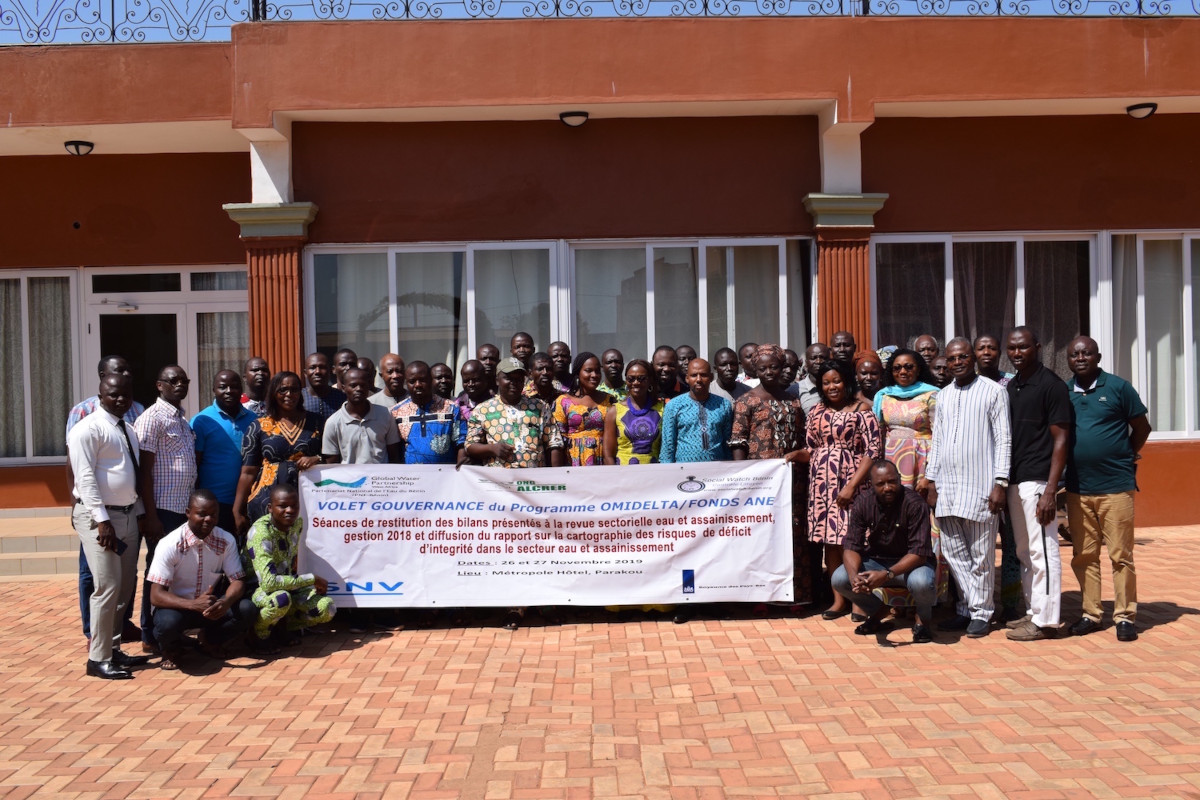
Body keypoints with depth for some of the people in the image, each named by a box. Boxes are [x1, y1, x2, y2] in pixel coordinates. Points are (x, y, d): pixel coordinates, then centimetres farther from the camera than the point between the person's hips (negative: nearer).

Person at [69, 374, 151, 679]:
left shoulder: (129, 430, 15)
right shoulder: (89, 428, -10)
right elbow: (85, 477, -16)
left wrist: (139, 513, 12)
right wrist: (102, 520, -22)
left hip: (128, 515, 8)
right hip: (99, 517, -8)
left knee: (125, 587, 12)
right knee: (108, 587, -10)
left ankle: (113, 649, 24)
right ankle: (98, 658, 0)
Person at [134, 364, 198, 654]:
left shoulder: (184, 420, 16)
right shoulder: (152, 418, -9)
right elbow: (144, 470, -13)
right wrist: (150, 516, -16)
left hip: (184, 508, 8)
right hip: (163, 508, -7)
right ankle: (151, 637, 11)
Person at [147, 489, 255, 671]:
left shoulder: (226, 541, -7)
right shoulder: (170, 545, -18)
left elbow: (237, 581, -8)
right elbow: (156, 596, -22)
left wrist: (226, 602, -33)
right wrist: (194, 605, -38)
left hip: (212, 607, 3)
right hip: (178, 607, -3)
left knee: (247, 609, -24)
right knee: (168, 622, -37)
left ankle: (212, 640, 7)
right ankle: (171, 649, 1)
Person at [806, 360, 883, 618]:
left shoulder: (861, 410, -3)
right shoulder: (816, 412, 13)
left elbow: (873, 450, -9)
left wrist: (852, 485, -15)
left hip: (850, 481, -5)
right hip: (822, 483, 5)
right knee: (829, 540, 6)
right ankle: (838, 599, 15)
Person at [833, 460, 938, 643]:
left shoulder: (914, 503, -22)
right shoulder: (862, 503, -11)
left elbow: (919, 552, -26)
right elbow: (851, 546, -13)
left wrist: (887, 574, -40)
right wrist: (854, 575, -35)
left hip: (909, 563, -3)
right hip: (875, 560, 3)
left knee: (921, 582, -38)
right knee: (839, 579, -22)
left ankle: (923, 618, 1)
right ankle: (877, 610, 9)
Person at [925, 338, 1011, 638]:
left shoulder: (993, 392, -1)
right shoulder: (943, 396, 15)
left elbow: (1004, 439, -4)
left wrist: (1000, 483, -11)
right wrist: (931, 480, 12)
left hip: (980, 486, -5)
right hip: (946, 487, 6)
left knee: (981, 555, 1)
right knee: (953, 551, 8)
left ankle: (981, 613, 12)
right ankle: (967, 608, 19)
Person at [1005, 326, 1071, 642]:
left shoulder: (1051, 385, -8)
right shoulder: (1010, 387, 15)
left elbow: (1060, 440, -11)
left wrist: (1050, 490, -17)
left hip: (1037, 480, -8)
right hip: (1014, 481, 8)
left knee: (1042, 551, -3)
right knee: (1024, 552, 14)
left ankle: (1045, 620, 4)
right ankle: (1033, 612, 24)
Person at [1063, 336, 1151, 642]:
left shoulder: (1118, 387, -2)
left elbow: (1142, 427, 5)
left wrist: (1123, 458, 6)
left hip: (1116, 486, -3)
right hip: (1077, 488, 4)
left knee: (1121, 556, 1)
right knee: (1083, 556, 9)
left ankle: (1125, 616, 11)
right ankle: (1091, 613, 19)